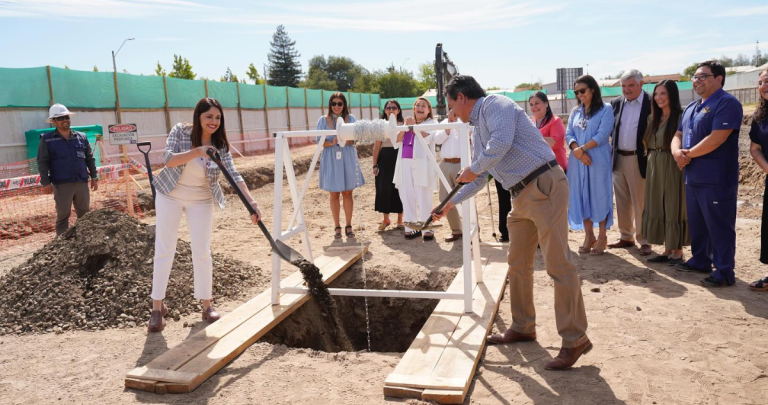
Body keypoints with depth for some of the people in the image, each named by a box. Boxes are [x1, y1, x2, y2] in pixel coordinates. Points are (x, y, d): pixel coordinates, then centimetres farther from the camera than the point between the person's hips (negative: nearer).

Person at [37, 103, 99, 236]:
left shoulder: (81, 137, 10)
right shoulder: (47, 139, 0)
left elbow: (90, 159, 14)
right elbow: (42, 162, -2)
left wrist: (94, 177, 10)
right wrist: (45, 182, -8)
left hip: (82, 182, 3)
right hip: (61, 184, -3)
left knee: (85, 214, 9)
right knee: (63, 215, 1)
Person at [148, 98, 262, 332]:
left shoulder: (220, 145, -12)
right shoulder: (180, 131, -13)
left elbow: (234, 176, -21)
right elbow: (168, 160, -23)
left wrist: (251, 202, -34)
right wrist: (197, 151, -37)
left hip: (201, 200, 1)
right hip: (170, 196, -1)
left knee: (202, 252, 0)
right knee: (164, 251, 2)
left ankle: (207, 305, 13)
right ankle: (157, 307, 12)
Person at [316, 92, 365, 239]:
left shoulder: (351, 118, 5)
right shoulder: (323, 120, 3)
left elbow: (354, 138, -5)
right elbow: (320, 141, -3)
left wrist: (344, 140, -26)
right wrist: (332, 143, -22)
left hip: (347, 159, 0)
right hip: (331, 159, 0)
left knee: (347, 193, 4)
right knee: (334, 194, 5)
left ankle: (348, 226, 13)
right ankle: (337, 226, 14)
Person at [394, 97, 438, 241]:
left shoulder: (431, 123, 9)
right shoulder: (407, 123, 22)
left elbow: (428, 138, -11)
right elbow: (396, 143, 11)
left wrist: (414, 126, -11)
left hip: (421, 165, -5)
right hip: (405, 164, 5)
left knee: (424, 199, -8)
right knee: (407, 197, 2)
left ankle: (428, 229, -4)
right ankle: (411, 227, 8)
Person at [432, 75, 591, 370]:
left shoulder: (495, 104, -5)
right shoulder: (478, 131, 22)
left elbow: (501, 143, -24)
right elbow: (479, 180, 29)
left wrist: (473, 169, -9)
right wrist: (449, 205, 32)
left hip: (544, 186, -10)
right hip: (521, 196, 10)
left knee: (558, 264, -8)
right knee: (517, 263, 14)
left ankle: (575, 339, 0)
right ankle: (522, 327, 27)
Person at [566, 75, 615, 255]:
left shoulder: (605, 110, -1)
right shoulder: (575, 111, 14)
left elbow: (602, 135, -11)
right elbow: (568, 134, 6)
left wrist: (582, 148, -13)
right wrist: (576, 150, -12)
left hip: (598, 161, -5)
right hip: (578, 161, 5)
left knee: (599, 196, -1)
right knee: (581, 196, 6)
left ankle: (602, 237, 9)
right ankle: (589, 235, 17)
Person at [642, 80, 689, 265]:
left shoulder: (681, 116, -9)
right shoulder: (653, 118, 12)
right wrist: (651, 161, 11)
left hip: (673, 167, -7)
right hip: (654, 168, 7)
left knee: (674, 207, 0)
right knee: (658, 208, 9)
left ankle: (677, 252, 11)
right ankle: (667, 250, 19)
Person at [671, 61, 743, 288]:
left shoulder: (727, 104, -11)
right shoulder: (690, 108, 17)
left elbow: (716, 139, -21)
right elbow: (678, 135, 17)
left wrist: (688, 155, -10)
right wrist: (677, 152, -6)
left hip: (716, 180, -9)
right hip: (693, 178, 9)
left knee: (719, 226, -2)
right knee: (696, 224, 16)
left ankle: (724, 272, 5)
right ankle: (700, 260, 30)